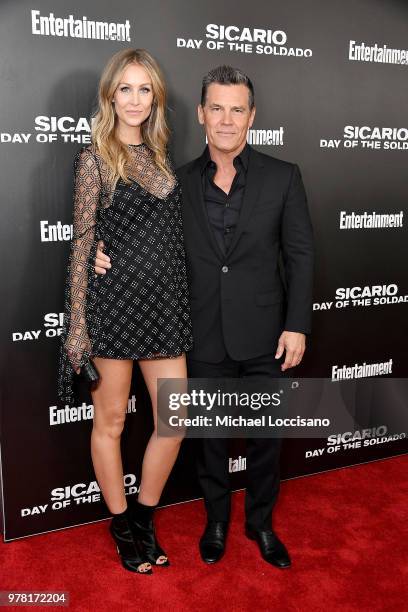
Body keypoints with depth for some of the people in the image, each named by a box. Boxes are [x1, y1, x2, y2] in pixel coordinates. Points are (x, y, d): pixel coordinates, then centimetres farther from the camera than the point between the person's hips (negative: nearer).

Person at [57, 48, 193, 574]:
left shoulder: (160, 155, 13)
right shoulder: (94, 158, -2)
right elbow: (82, 244, -5)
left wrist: (185, 302, 14)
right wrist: (77, 326, -8)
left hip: (164, 301, 5)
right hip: (113, 300, -5)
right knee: (111, 420, 8)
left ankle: (143, 516, 28)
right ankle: (122, 525, 28)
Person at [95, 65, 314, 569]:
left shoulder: (283, 177, -3)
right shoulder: (178, 182, 1)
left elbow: (300, 256, -2)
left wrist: (297, 325, -7)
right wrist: (104, 249, -9)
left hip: (265, 337, 0)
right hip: (205, 340, 1)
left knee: (266, 435, 14)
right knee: (210, 434, 16)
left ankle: (261, 521, 38)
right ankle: (216, 518, 40)